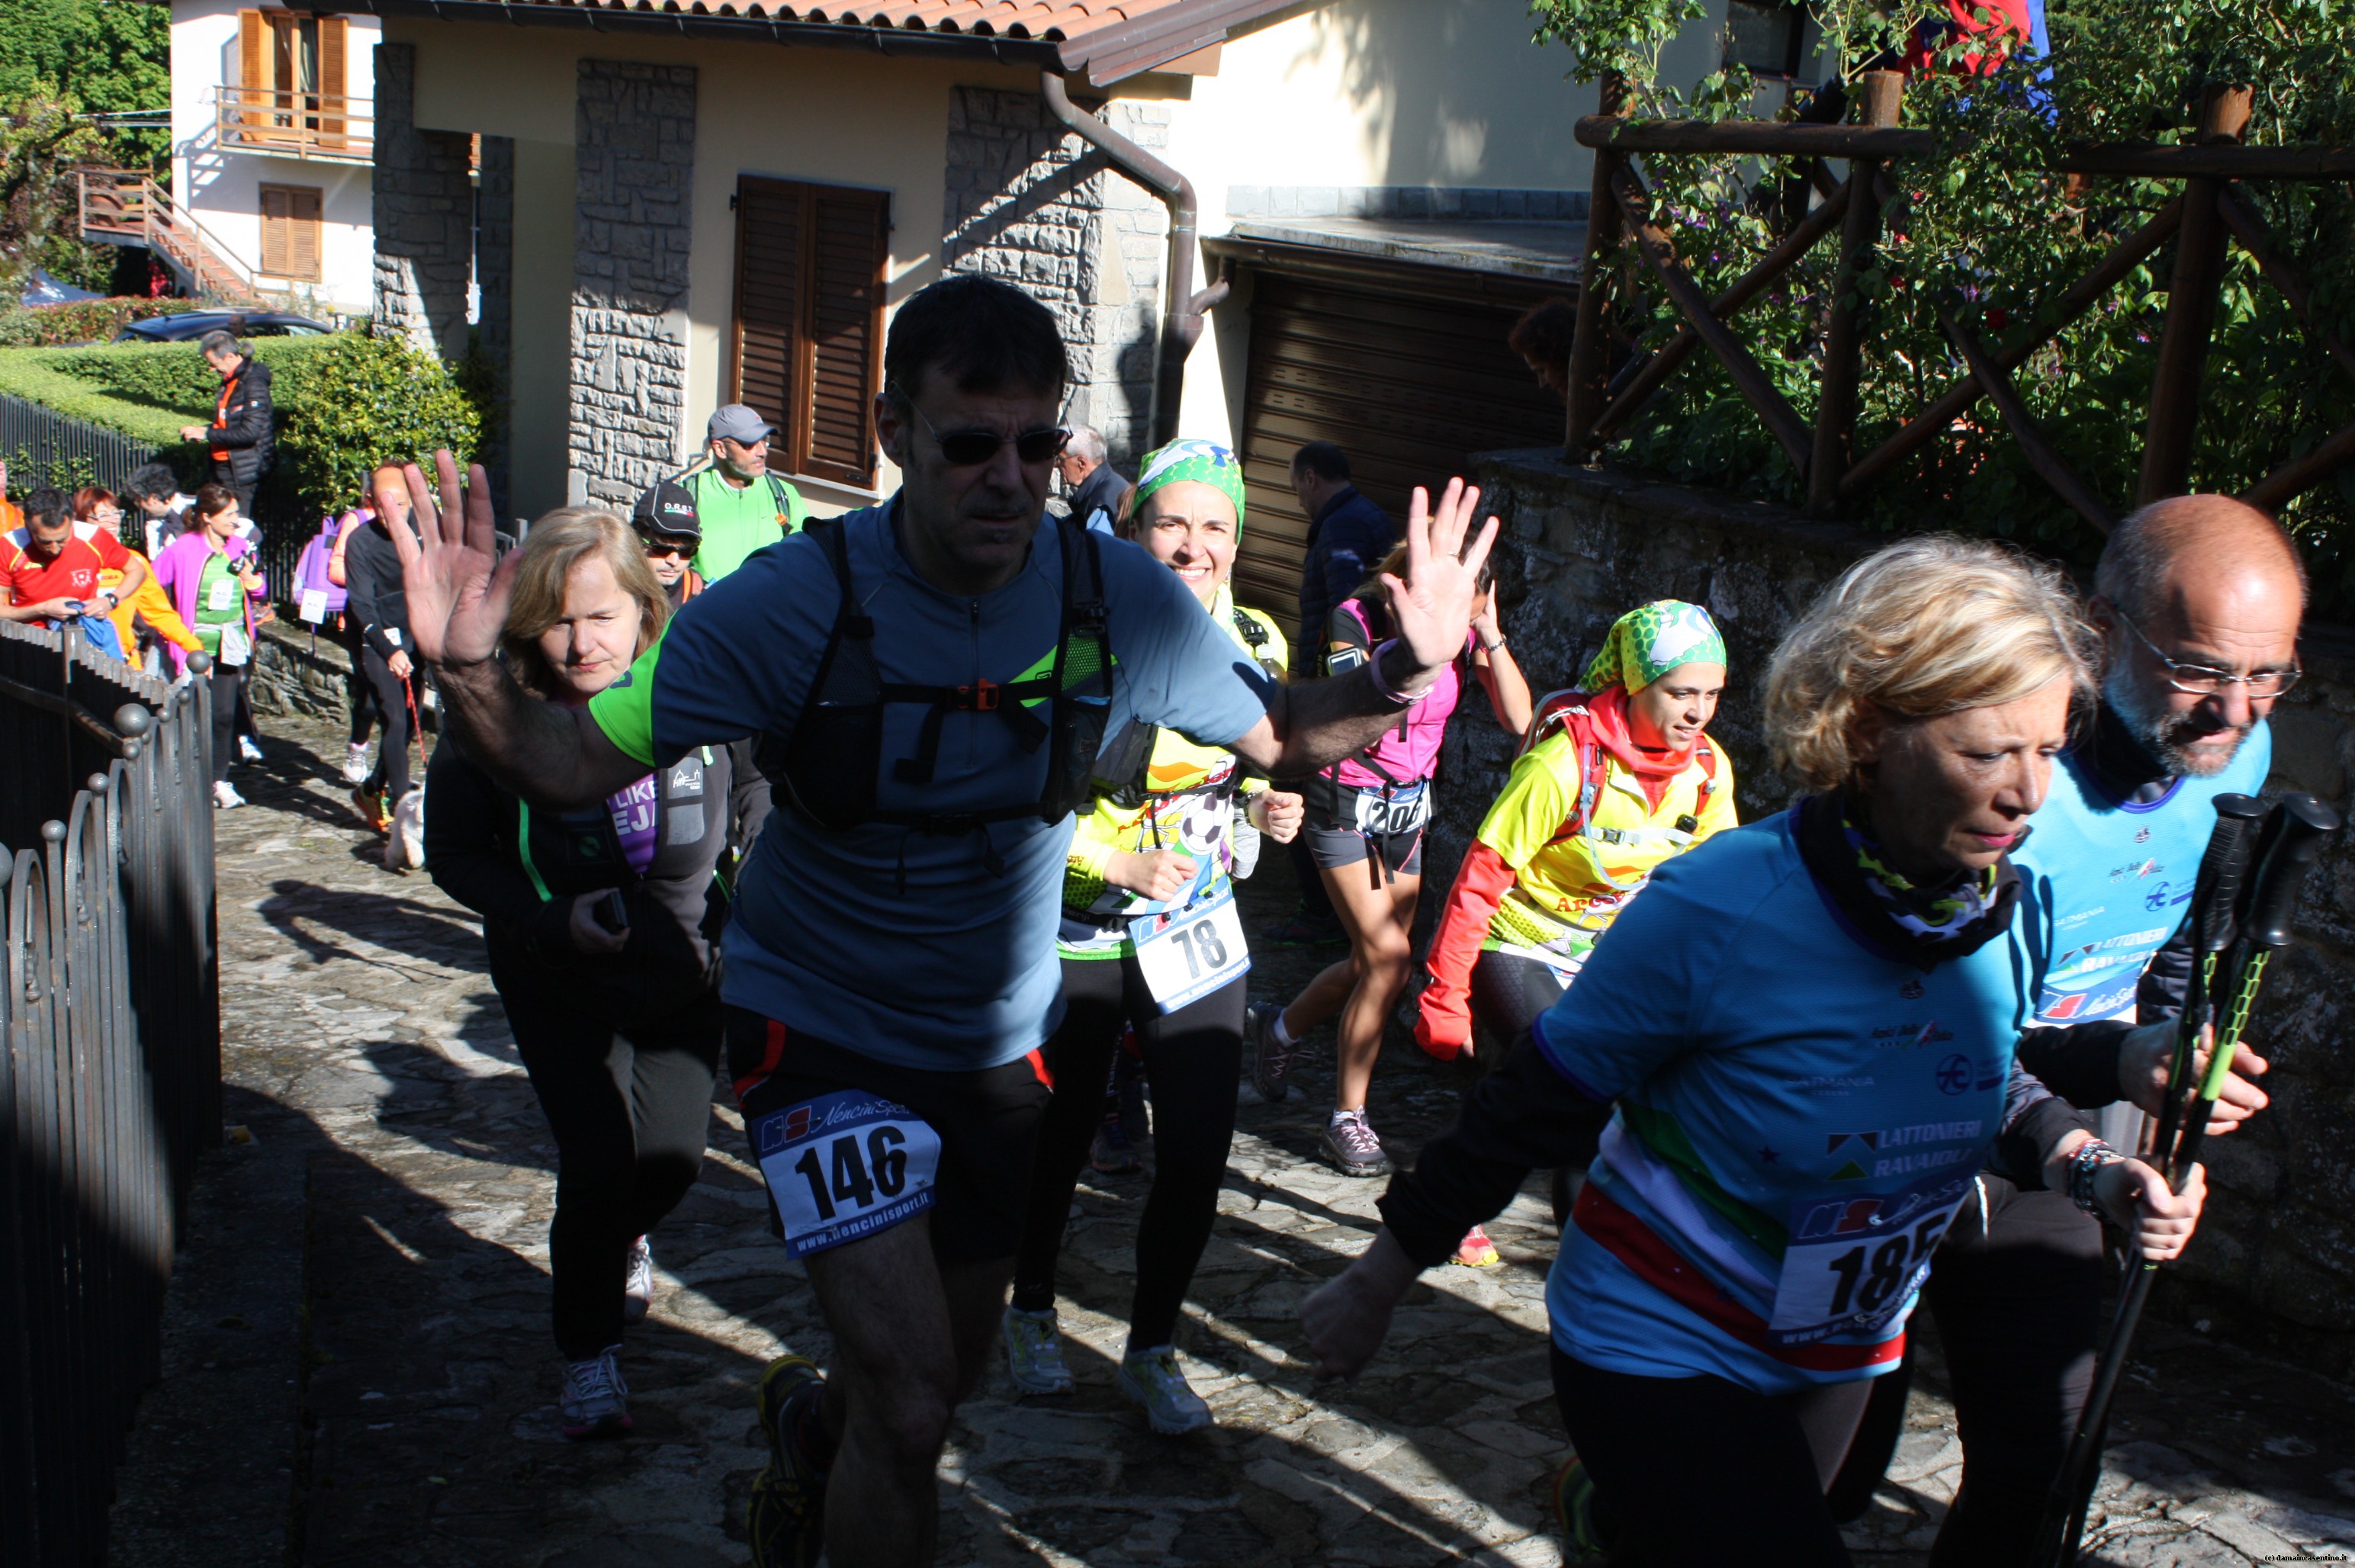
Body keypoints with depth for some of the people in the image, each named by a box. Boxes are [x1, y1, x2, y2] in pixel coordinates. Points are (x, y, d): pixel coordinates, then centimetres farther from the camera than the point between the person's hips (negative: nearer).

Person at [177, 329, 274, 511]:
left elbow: (250, 432, -25)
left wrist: (207, 434, -18)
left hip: (240, 473, -10)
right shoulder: (230, 381, 11)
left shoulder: (253, 383, -18)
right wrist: (200, 430, 5)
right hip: (222, 467, 10)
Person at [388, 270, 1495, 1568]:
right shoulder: (792, 604, -23)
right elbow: (570, 765, -20)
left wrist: (1403, 672, -21)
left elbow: (1277, 737, -3)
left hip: (1001, 1038, 5)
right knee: (909, 1411, -17)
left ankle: (811, 1420, 58)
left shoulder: (1119, 599, -15)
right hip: (823, 1029, -4)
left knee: (953, 1374, 22)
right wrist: (470, 675, -40)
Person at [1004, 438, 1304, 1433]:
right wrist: (1119, 865, -24)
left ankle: (1152, 1350, 22)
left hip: (1196, 936, 3)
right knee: (1056, 1142, 13)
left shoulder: (1258, 644, 0)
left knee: (1198, 1157, 0)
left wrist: (1269, 810, -6)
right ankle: (1032, 1314, 39)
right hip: (1076, 933, -3)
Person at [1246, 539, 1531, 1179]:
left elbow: (1519, 720, -15)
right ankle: (1346, 1121, -1)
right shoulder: (1355, 619, -20)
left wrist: (1491, 638, -25)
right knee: (1388, 957, -14)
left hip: (1409, 806, 5)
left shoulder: (1466, 628, -8)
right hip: (1344, 803, -5)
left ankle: (1278, 1029, 38)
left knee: (1377, 964, 9)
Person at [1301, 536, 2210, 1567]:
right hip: (1664, 1354, -6)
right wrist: (1378, 1281, -10)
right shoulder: (1718, 908, -26)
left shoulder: (1998, 903, -10)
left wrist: (2090, 1171, -10)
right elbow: (1533, 1108, -17)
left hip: (1841, 1354, 6)